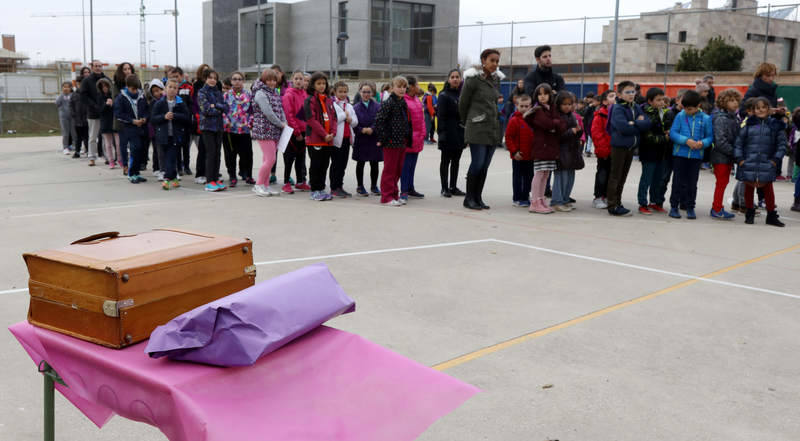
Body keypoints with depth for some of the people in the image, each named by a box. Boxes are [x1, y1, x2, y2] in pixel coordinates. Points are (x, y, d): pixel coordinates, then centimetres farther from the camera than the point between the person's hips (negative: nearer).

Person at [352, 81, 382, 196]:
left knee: (374, 164, 7)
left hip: (374, 139, 1)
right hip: (361, 140, 0)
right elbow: (354, 124, -3)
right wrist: (363, 130, -19)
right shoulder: (356, 107, 0)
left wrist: (372, 129, -23)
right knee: (360, 163, 8)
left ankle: (374, 186, 21)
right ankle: (360, 186, 18)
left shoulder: (377, 106, 1)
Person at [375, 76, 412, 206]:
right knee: (389, 169, -2)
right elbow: (379, 120, -16)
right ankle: (386, 197, 4)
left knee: (398, 169, 13)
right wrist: (383, 138, -16)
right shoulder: (388, 103, -11)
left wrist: (408, 138, 15)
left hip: (402, 142, 8)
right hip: (391, 142, -8)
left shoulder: (404, 103, 14)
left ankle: (394, 195, 22)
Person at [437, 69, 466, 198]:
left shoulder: (463, 94, 11)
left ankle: (453, 187, 19)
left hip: (460, 133, 6)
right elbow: (440, 116, -10)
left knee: (456, 161, 11)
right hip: (448, 134, -6)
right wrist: (442, 133, -18)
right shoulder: (444, 95, -6)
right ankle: (445, 188, 9)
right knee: (445, 161, 3)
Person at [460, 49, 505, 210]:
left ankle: (478, 198, 14)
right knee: (477, 163, -9)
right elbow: (463, 103, 1)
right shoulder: (473, 79, -6)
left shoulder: (497, 79, 13)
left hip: (493, 128, 6)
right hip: (477, 128, -6)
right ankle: (469, 198, 3)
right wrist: (466, 122, 10)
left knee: (485, 165, 6)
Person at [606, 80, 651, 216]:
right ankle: (613, 206, 1)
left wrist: (634, 123, -14)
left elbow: (647, 124, 0)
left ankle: (617, 203, 22)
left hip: (631, 146, 7)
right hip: (619, 145, -7)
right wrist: (639, 125, -10)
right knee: (615, 176, -2)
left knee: (623, 176, 13)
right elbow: (623, 127, -24)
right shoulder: (617, 109, -10)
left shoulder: (637, 108, 10)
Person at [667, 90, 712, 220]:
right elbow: (672, 133, -5)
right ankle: (674, 206, 13)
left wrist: (703, 143, -16)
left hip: (696, 155, 1)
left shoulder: (706, 119, -1)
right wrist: (686, 140, -17)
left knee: (692, 183, 7)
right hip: (680, 154, -1)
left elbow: (710, 136, 4)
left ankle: (690, 207, 17)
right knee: (678, 181, 4)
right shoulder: (680, 116, -3)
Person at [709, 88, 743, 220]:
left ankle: (717, 207, 23)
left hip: (728, 156, 8)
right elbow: (720, 140, -20)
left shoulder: (734, 117, 11)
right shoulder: (720, 118, -15)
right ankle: (717, 210, 6)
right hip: (721, 156, -8)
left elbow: (736, 137, 15)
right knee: (721, 182, -2)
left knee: (724, 182, 14)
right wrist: (733, 151, -18)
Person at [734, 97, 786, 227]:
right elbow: (738, 142, 5)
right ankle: (750, 213, 25)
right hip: (748, 163, 1)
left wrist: (775, 160, -3)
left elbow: (782, 145, 7)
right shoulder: (748, 124, 4)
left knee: (768, 188, 5)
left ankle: (771, 216, 16)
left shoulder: (776, 125, 4)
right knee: (748, 188, 9)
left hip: (767, 164, 0)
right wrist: (739, 159, -3)